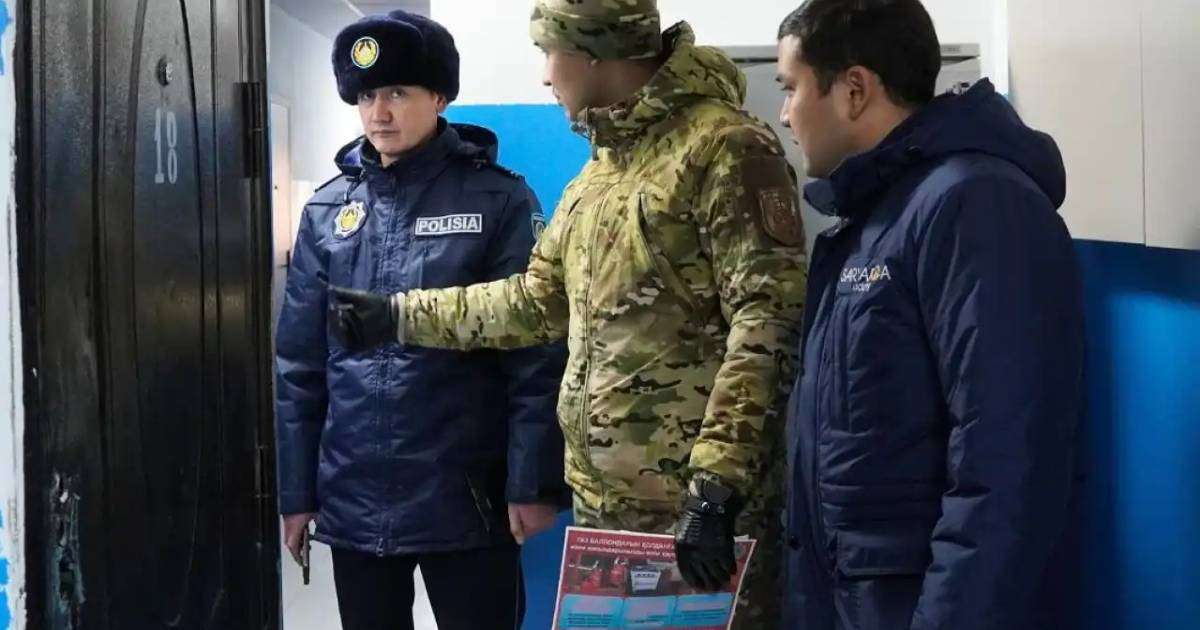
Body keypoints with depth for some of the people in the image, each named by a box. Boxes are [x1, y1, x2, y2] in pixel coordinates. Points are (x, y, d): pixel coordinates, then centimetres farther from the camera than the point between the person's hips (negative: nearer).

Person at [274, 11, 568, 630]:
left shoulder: (498, 201, -4)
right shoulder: (328, 210, 7)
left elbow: (536, 356, -7)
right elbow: (301, 363, 8)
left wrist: (533, 483, -12)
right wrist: (296, 489, 6)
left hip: (466, 497, -3)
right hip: (353, 499, 4)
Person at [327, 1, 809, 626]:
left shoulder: (725, 147, -12)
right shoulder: (600, 169, 18)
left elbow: (770, 321, -20)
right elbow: (538, 299, 25)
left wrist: (717, 486, -24)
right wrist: (399, 315, 24)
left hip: (697, 502, -9)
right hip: (601, 499, 9)